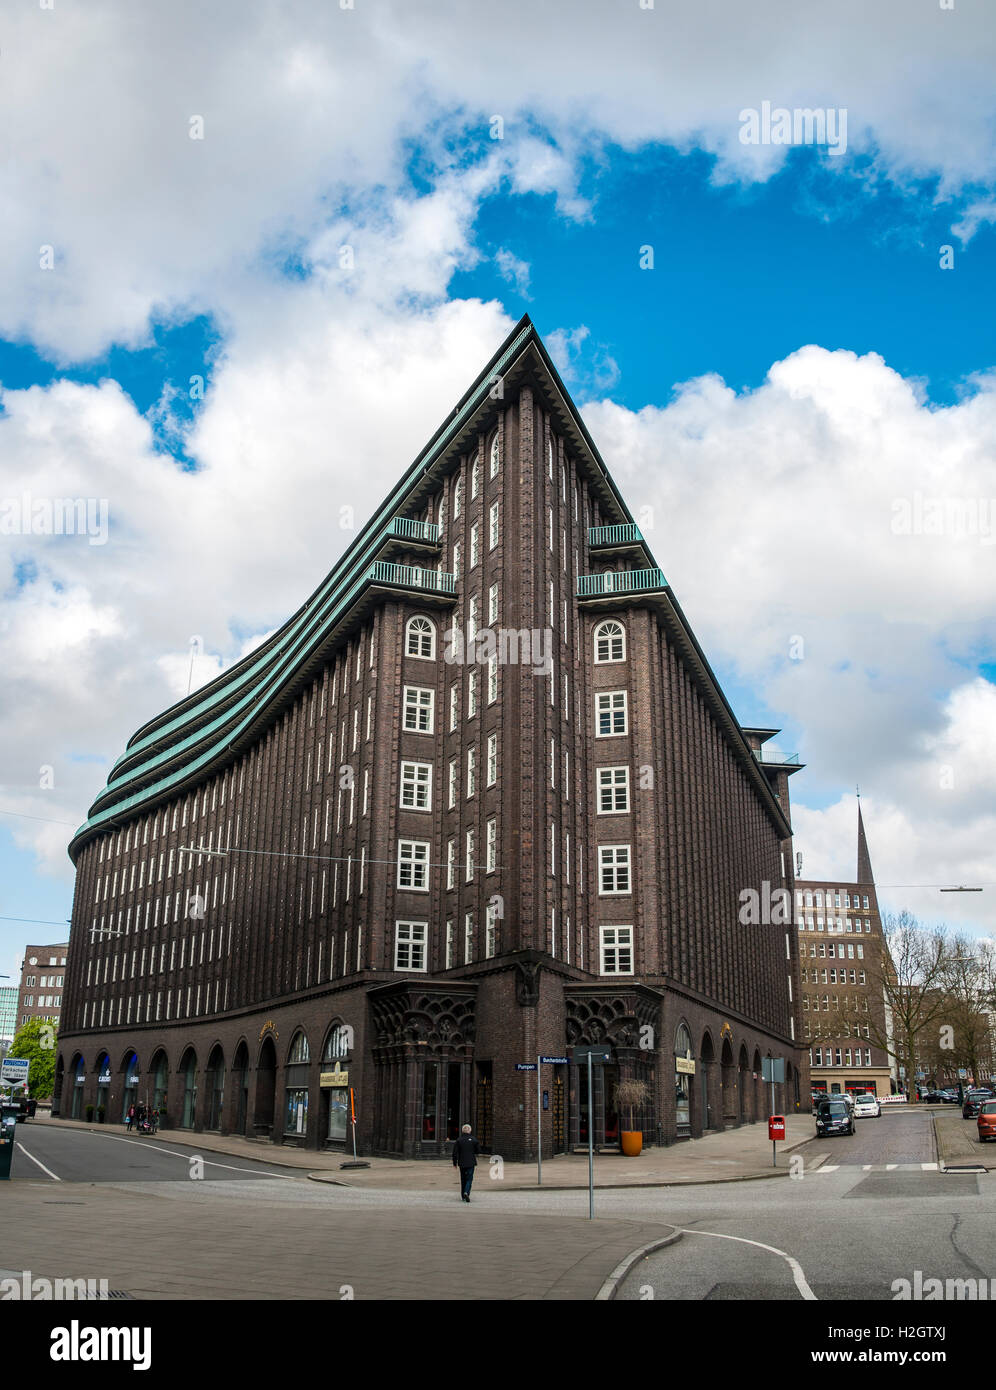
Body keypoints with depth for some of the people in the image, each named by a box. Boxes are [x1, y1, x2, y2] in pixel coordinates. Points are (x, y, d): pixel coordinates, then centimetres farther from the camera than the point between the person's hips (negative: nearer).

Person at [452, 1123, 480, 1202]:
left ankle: (463, 1196, 19)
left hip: (462, 1163, 2)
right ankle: (466, 1193, -21)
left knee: (463, 1179, 15)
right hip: (471, 1162, -2)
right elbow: (478, 1150, 0)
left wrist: (454, 1163, 4)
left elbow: (455, 1152, -4)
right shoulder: (473, 1139, -6)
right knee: (469, 1178, 2)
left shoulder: (459, 1140, -4)